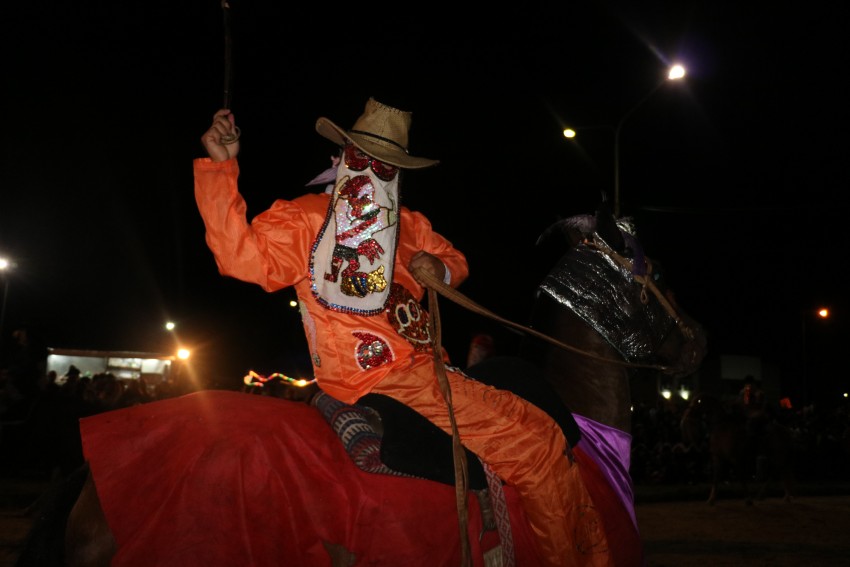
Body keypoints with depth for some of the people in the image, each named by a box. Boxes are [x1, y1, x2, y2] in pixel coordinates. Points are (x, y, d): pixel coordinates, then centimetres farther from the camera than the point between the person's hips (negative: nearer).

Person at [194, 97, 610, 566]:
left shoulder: (409, 225, 16)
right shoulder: (304, 219, -3)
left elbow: (455, 260, 30)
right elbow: (242, 254, -18)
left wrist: (439, 268, 4)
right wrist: (220, 166, -26)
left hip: (420, 366, 8)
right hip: (381, 379, -8)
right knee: (533, 438, -13)